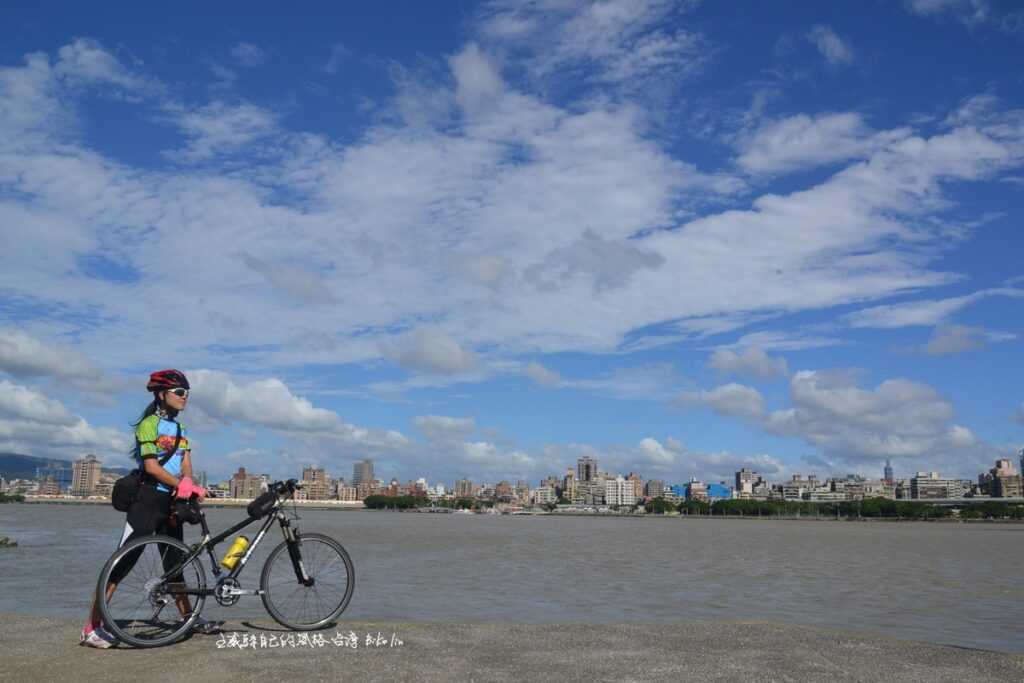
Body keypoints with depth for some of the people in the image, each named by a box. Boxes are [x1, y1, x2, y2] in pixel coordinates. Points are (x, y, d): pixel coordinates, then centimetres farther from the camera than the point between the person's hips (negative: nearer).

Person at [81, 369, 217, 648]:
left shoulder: (179, 429, 16)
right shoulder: (150, 424, -9)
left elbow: (186, 466, 5)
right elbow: (151, 466, -18)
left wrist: (188, 488, -14)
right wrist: (182, 485, -24)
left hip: (171, 501, 8)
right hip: (148, 499, -8)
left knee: (174, 562, 14)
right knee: (122, 562, -9)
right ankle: (92, 627, -5)